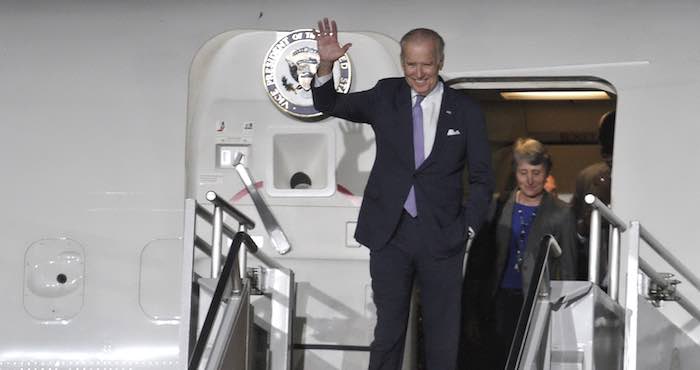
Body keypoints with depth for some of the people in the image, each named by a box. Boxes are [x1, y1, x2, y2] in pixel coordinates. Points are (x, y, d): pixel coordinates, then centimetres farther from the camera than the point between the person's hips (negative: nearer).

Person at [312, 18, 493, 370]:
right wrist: (325, 65, -9)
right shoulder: (385, 97, 4)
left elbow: (481, 177, 5)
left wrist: (468, 227, -4)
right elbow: (329, 104, 9)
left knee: (444, 336, 6)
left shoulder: (465, 110, 0)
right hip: (390, 233, 1)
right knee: (388, 330, 7)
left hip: (441, 236, -1)